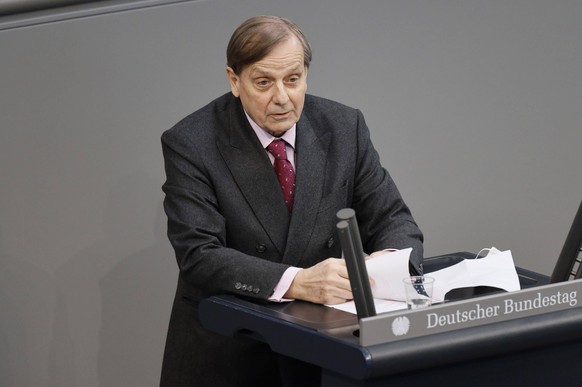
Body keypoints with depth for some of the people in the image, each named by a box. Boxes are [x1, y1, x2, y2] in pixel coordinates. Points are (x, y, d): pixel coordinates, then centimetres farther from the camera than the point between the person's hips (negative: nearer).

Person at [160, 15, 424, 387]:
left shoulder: (344, 127, 2)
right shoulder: (191, 144, -8)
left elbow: (394, 220, 4)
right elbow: (198, 256, -17)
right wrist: (296, 282, -31)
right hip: (227, 355, -1)